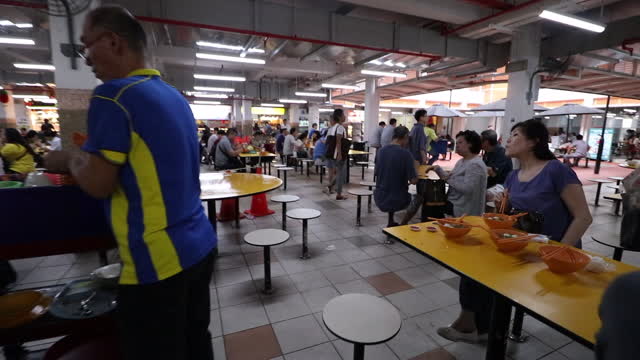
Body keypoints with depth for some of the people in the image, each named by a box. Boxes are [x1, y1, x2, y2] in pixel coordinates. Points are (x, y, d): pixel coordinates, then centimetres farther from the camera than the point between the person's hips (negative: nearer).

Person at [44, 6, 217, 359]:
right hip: (199, 245, 8)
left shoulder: (113, 95, -13)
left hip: (158, 260, -8)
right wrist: (90, 154, 21)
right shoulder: (175, 96, 10)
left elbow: (98, 184, -14)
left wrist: (69, 159, 5)